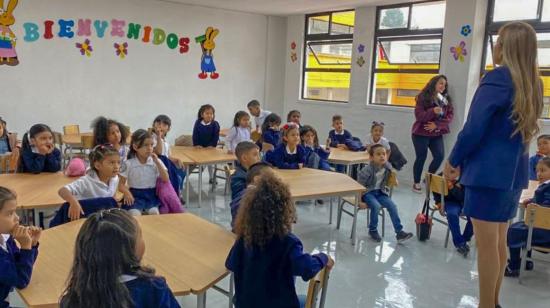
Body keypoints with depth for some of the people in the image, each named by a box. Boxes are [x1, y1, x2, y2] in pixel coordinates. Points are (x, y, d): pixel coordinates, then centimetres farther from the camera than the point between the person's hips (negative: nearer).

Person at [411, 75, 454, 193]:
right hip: (421, 133, -5)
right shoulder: (423, 97, -8)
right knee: (421, 157, -1)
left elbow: (450, 116, 1)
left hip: (437, 134, 5)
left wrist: (437, 125, -13)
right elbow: (418, 115, -15)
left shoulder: (446, 99, 8)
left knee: (440, 156, -5)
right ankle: (416, 183, 14)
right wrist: (433, 111, -30)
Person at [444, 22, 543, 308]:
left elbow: (474, 127, -17)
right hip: (514, 172, 9)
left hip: (488, 172, -8)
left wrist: (454, 160, -4)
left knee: (486, 243, 0)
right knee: (499, 240, 18)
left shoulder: (498, 78, -15)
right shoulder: (532, 83, 10)